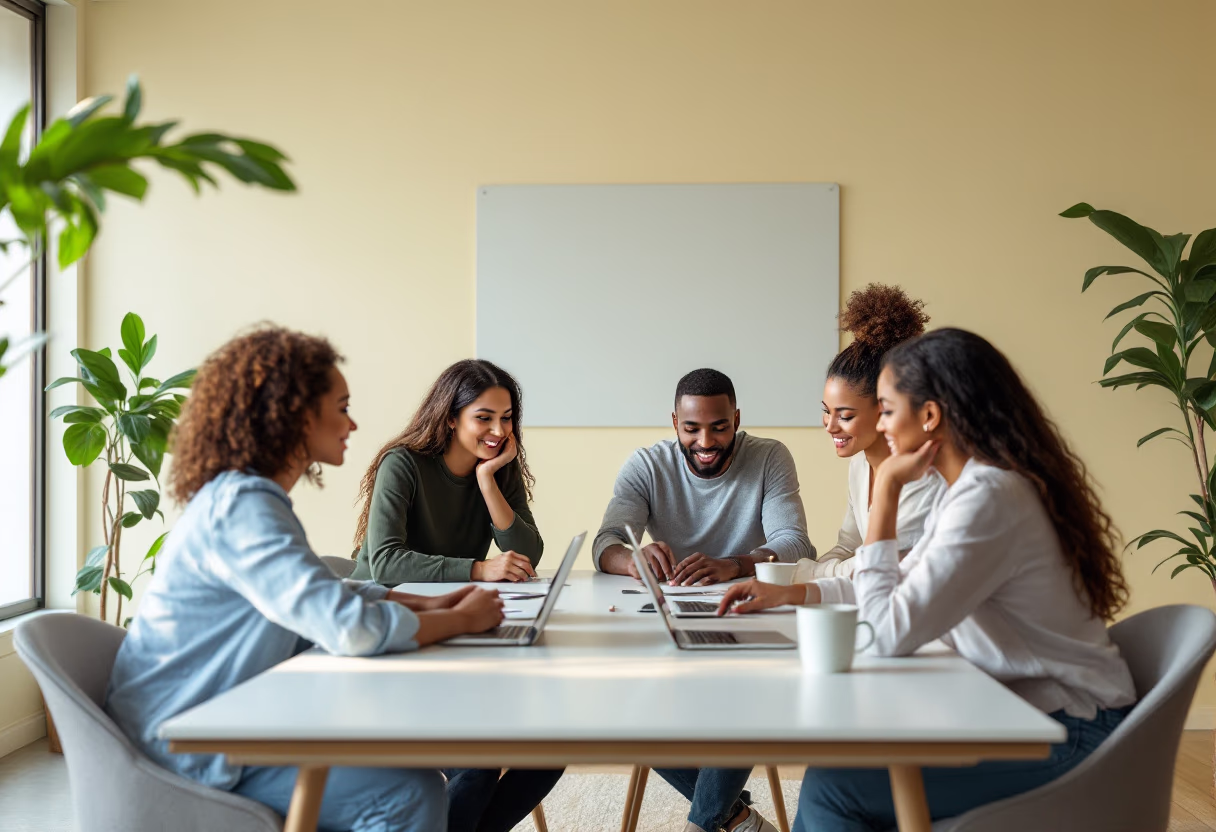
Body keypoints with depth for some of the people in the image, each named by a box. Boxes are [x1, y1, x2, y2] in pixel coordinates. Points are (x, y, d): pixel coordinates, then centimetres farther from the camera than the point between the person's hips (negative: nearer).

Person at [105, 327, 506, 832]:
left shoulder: (246, 497, 10)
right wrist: (461, 621, -15)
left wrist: (427, 605, 6)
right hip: (193, 750, -10)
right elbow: (351, 628, -32)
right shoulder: (243, 506, -22)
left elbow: (323, 595, 21)